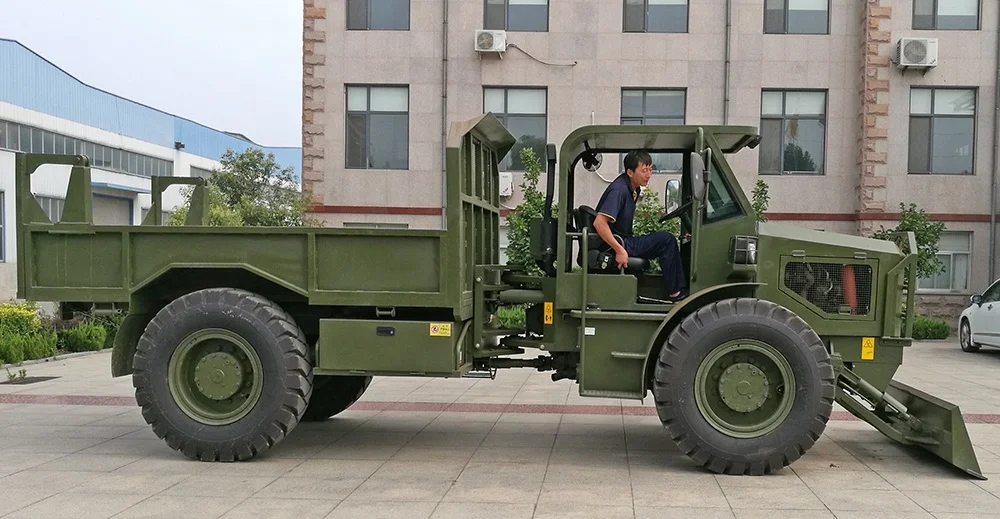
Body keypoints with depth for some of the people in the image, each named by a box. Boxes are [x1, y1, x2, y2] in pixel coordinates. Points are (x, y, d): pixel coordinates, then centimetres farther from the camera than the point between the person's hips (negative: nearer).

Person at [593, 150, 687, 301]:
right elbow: (599, 223, -30)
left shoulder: (634, 189, 9)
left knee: (667, 241, 12)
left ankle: (681, 288, 12)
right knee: (666, 240, -15)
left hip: (624, 241, 10)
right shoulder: (619, 190, -21)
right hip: (612, 247, -10)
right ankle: (675, 293, -7)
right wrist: (620, 250, -30)